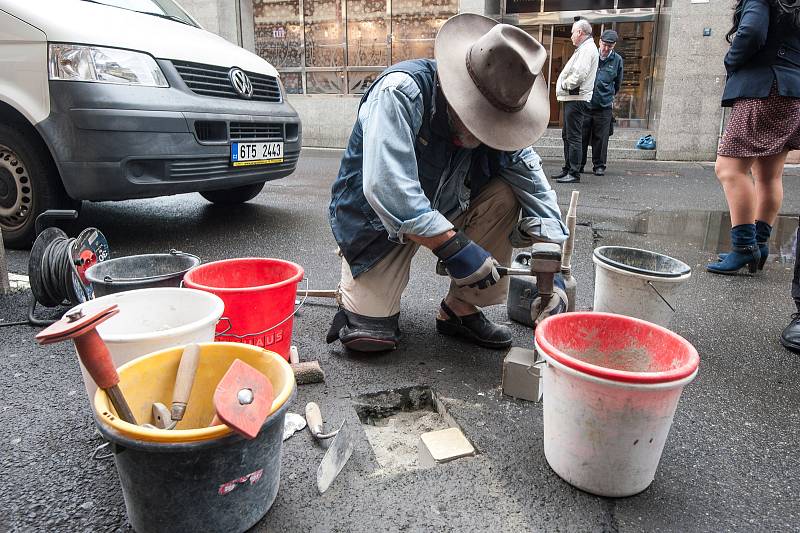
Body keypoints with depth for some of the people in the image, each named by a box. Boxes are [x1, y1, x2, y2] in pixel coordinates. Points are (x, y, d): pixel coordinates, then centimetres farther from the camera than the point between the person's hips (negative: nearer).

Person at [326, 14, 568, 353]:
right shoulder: (400, 92, -29)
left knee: (505, 195, -18)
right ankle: (356, 285, 21)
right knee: (369, 336, -14)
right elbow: (387, 188, -39)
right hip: (377, 218, -5)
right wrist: (453, 248, -37)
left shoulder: (493, 116, -11)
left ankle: (461, 309, -5)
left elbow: (531, 178, -11)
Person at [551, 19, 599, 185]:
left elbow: (579, 74, -23)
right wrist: (565, 87, 8)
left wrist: (565, 84, -10)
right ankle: (568, 169, 23)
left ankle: (574, 173, -9)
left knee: (573, 136, -10)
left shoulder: (587, 49, -11)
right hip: (571, 98, 11)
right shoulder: (583, 49, 22)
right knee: (567, 135, 15)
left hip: (576, 99, -11)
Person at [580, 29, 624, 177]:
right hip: (585, 103, 0)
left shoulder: (617, 60, 6)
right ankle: (579, 165, 14)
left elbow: (618, 83, 19)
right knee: (582, 137, 3)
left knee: (600, 138, 3)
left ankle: (599, 166, 13)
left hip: (604, 106, 0)